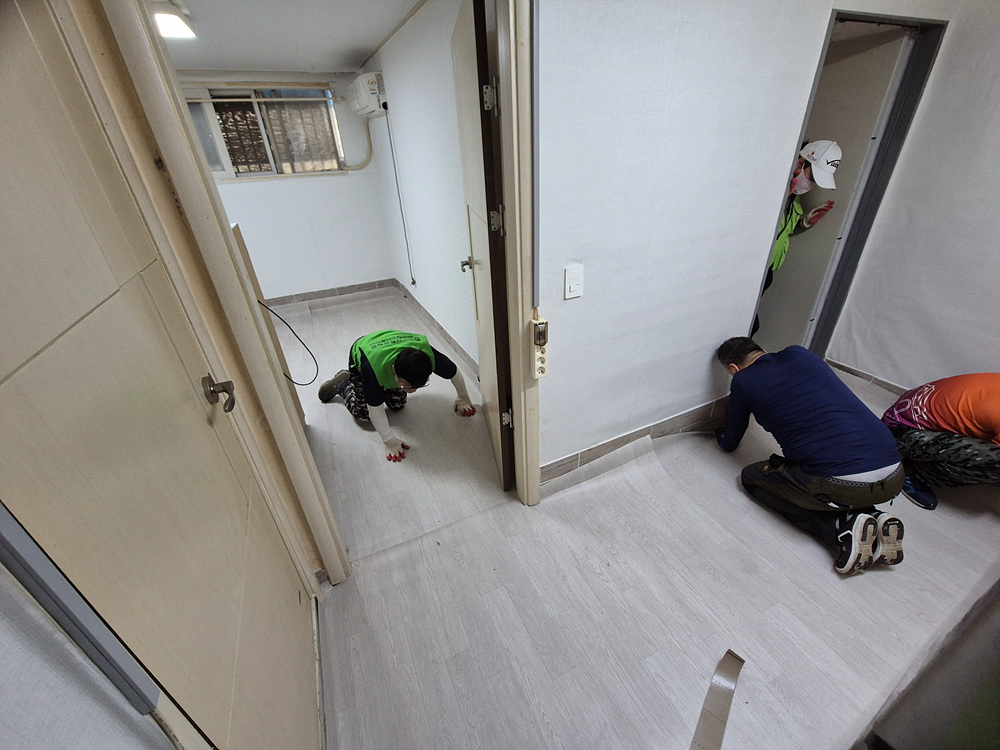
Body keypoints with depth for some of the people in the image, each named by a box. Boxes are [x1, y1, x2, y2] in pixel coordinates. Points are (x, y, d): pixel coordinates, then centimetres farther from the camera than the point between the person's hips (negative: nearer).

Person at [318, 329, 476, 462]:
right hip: (360, 355, -3)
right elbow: (375, 408, -35)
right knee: (363, 413, -7)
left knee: (397, 405, 0)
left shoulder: (428, 355, -39)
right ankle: (342, 384, 19)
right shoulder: (373, 366, -48)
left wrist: (463, 398, -4)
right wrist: (390, 442, -30)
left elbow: (454, 372, -19)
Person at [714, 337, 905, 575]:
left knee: (752, 476, 14)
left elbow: (730, 443, 18)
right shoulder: (799, 354, 15)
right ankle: (875, 518, 10)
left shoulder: (744, 380, 1)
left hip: (842, 483, -7)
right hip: (894, 476, 7)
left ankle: (842, 526, -1)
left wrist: (721, 434, 41)